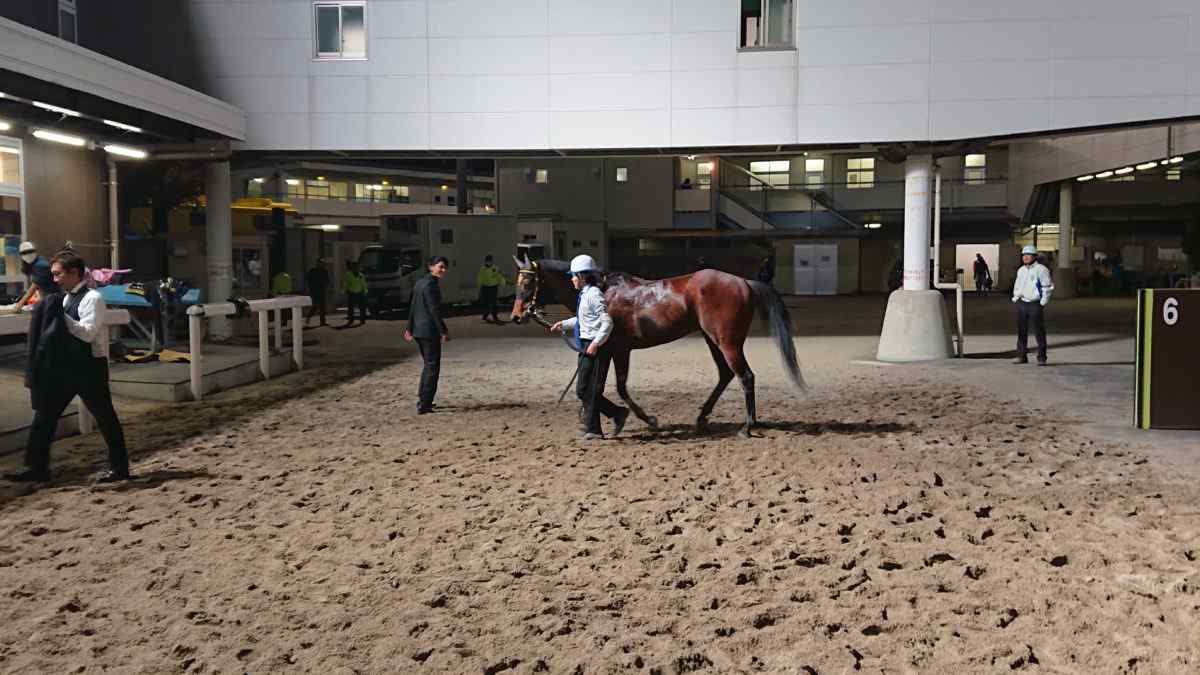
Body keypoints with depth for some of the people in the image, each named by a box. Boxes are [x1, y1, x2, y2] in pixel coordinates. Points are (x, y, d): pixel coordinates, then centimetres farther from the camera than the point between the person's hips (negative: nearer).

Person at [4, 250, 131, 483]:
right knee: (44, 415, 7)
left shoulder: (92, 298, -13)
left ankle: (119, 467, 15)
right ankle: (38, 468, 16)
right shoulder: (65, 298, 11)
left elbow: (87, 333, -22)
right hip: (64, 367, 8)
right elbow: (61, 331, 17)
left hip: (89, 367, -8)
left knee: (104, 417, 4)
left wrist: (60, 315, -25)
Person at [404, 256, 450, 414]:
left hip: (418, 330, 9)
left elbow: (412, 307, 17)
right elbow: (435, 310, -18)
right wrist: (444, 331, -15)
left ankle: (423, 400, 27)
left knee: (428, 364, 21)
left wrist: (410, 329, 22)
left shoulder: (419, 283, 13)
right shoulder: (430, 285, -16)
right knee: (432, 367, -2)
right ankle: (424, 405, -2)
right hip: (430, 330, -9)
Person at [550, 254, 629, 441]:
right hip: (586, 346, 10)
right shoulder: (584, 295, 14)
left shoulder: (594, 295, -15)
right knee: (583, 390, 13)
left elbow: (607, 322, -21)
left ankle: (593, 431, 6)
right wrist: (564, 324, 25)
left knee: (586, 390, -4)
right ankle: (618, 413, 21)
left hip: (596, 348, -10)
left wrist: (596, 343, -26)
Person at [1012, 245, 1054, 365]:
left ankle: (1041, 358, 3)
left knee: (1039, 332, -2)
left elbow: (1049, 287, -6)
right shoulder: (1021, 270, 13)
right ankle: (1021, 356, 15)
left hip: (1035, 304, -6)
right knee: (1021, 331, 8)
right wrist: (1015, 298, 12)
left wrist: (1043, 302, -9)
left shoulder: (1041, 269, -6)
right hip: (1022, 304, 6)